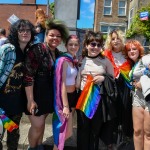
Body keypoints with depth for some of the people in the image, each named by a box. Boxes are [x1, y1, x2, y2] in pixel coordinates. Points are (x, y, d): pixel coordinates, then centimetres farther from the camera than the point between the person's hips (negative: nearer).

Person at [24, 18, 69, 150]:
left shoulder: (59, 54, 5)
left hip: (49, 94, 6)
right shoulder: (37, 49, -17)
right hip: (35, 93, -6)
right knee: (37, 125, 0)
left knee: (41, 122, 18)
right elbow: (28, 75, -21)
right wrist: (30, 100, -22)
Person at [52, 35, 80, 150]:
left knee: (68, 132, 17)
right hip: (65, 97, -8)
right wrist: (65, 106, -22)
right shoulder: (63, 60, -16)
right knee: (68, 132, 0)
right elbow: (62, 84, -20)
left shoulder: (74, 61, 10)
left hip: (73, 96, 8)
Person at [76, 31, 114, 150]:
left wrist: (104, 78, -12)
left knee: (96, 130, 13)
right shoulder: (81, 61, 0)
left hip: (100, 99, 0)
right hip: (83, 99, 0)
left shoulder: (106, 61, 0)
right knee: (83, 130, 10)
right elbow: (77, 83, 1)